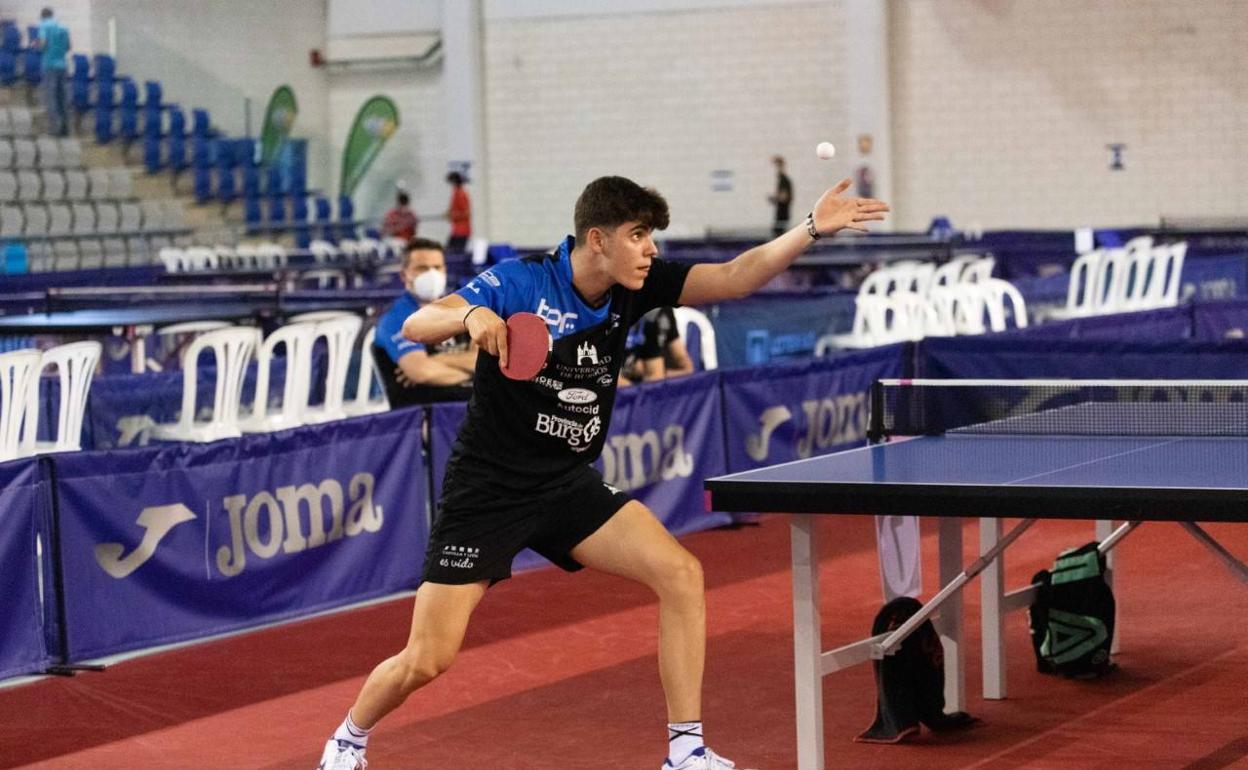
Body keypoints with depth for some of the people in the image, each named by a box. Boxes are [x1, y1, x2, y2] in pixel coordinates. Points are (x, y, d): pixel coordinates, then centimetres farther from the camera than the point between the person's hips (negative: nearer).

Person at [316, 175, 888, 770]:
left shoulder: (635, 286, -3)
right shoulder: (518, 284, -18)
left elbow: (733, 278, -9)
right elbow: (414, 327, -23)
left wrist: (812, 228, -21)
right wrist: (470, 315, -44)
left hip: (568, 485, 5)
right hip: (488, 489, -5)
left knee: (681, 575, -12)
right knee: (425, 661, -5)